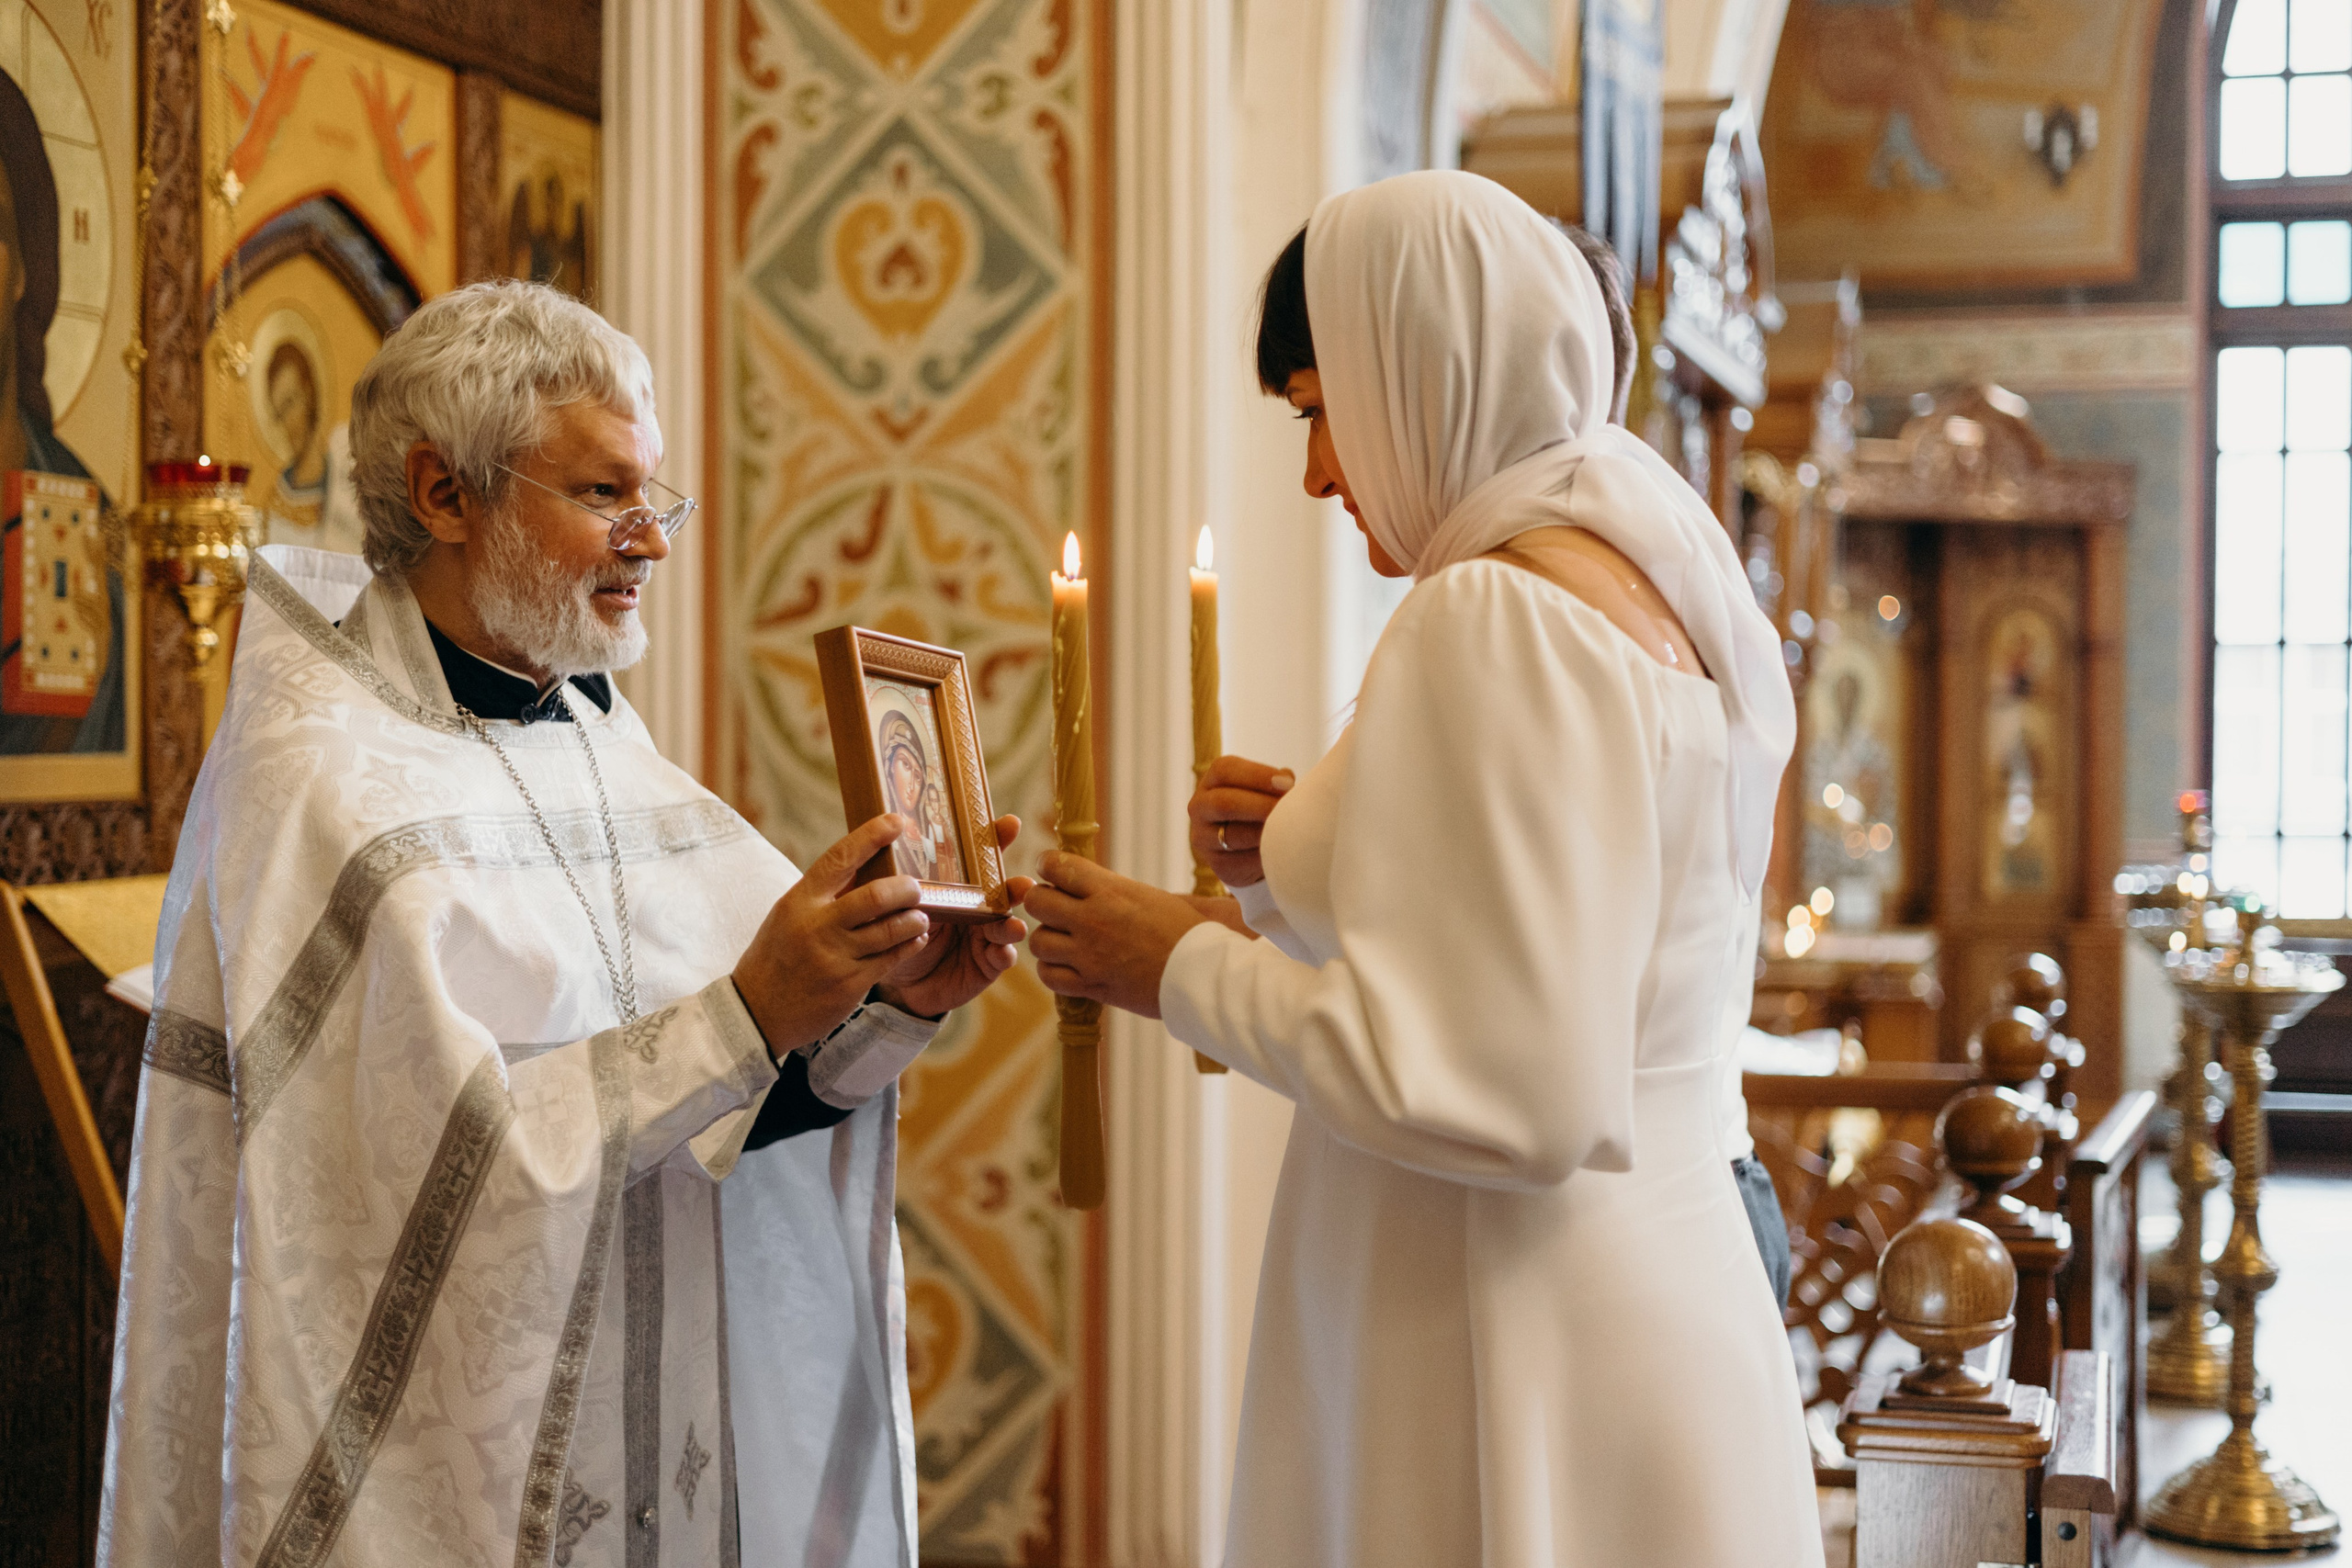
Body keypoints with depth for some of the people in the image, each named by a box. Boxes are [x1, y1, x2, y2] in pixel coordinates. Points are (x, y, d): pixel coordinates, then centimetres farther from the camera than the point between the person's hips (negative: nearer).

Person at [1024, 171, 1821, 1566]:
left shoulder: (1499, 617, -17)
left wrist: (1188, 968, -11)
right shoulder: (1663, 590, 13)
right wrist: (1303, 865, 8)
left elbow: (1513, 1097, -24)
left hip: (1523, 1385, -9)